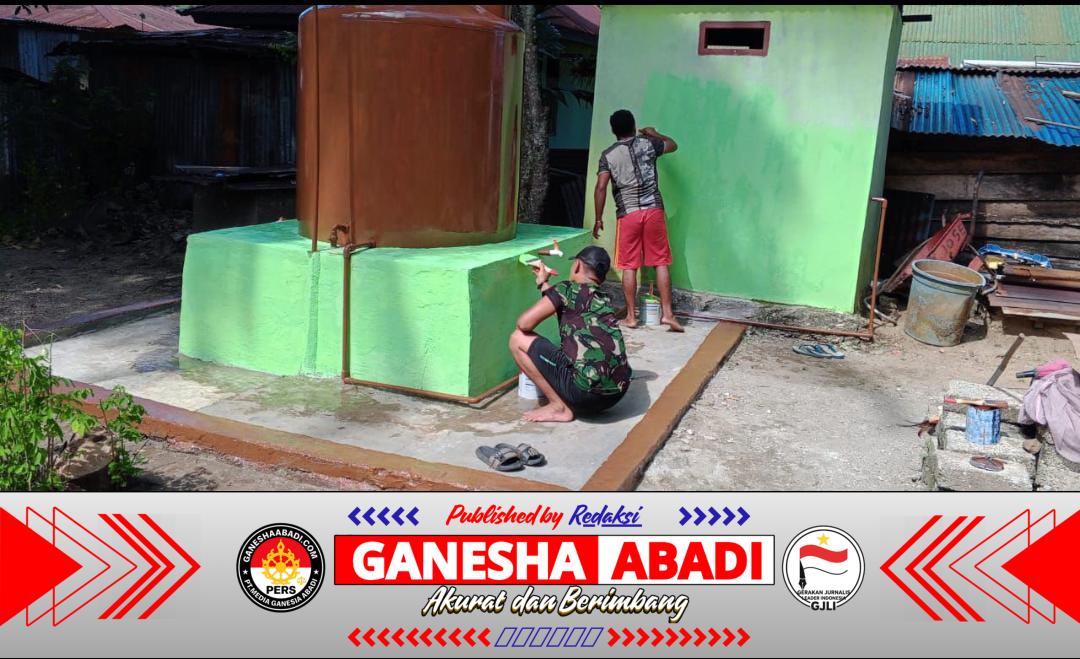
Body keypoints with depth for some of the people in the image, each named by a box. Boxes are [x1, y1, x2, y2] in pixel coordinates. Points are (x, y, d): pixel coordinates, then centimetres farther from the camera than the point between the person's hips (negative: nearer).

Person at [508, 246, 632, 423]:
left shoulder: (568, 289, -2)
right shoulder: (603, 299, 19)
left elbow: (524, 323, -5)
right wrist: (543, 283, 39)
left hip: (587, 392, -8)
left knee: (518, 339, 3)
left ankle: (559, 407, 4)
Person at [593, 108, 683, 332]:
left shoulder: (608, 155, 1)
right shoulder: (647, 143, 5)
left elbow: (601, 188, -7)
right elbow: (673, 145, 24)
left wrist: (599, 219, 0)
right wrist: (654, 133, 41)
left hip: (627, 214, 0)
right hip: (653, 210, 1)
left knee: (629, 266, 6)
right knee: (661, 262, 4)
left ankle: (631, 316, 10)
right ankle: (667, 313, 2)